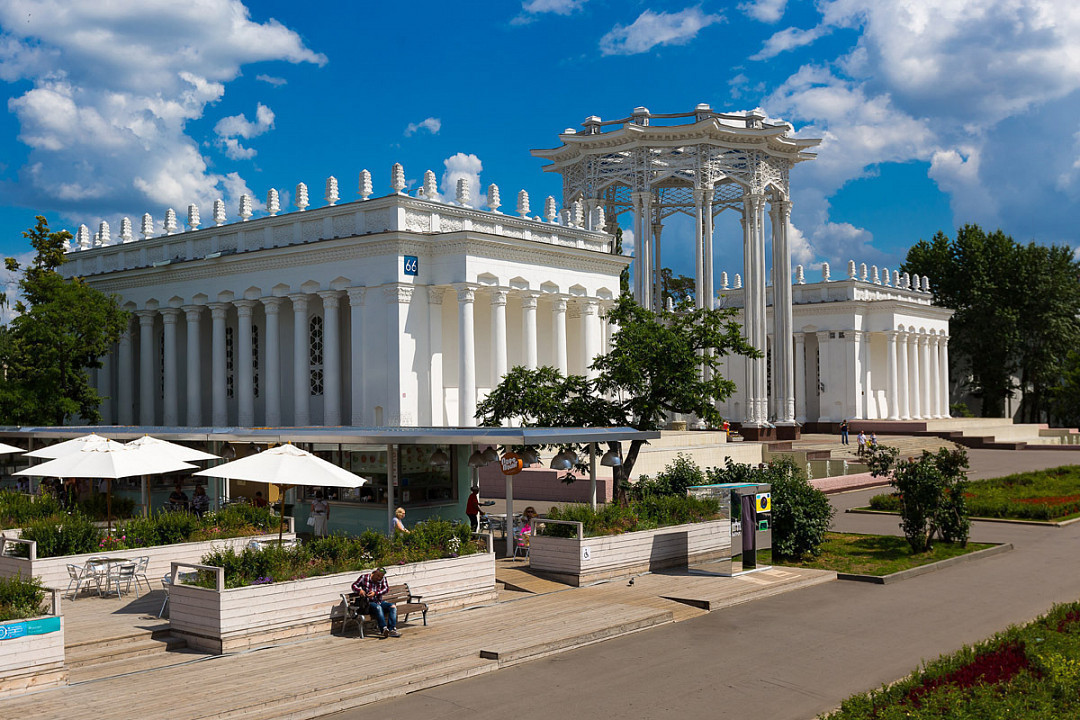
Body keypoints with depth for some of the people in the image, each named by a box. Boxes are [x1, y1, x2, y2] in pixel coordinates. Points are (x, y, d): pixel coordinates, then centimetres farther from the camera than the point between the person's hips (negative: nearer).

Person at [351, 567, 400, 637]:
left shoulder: (383, 579, 6)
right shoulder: (364, 577, 0)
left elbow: (386, 588, -8)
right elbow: (354, 585, 1)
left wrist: (375, 593, -25)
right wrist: (359, 590, -22)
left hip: (379, 602, 4)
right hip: (368, 603, -4)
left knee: (392, 606, -21)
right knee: (378, 607, -36)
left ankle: (391, 630, -31)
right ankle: (384, 629, -49)